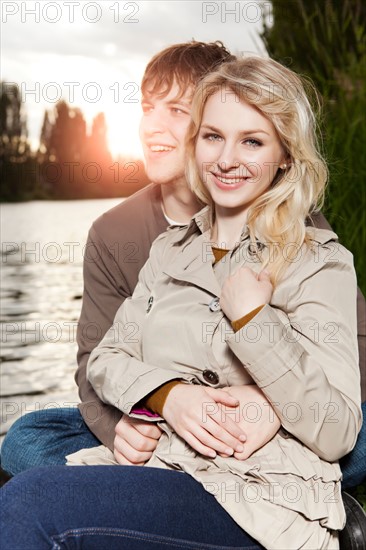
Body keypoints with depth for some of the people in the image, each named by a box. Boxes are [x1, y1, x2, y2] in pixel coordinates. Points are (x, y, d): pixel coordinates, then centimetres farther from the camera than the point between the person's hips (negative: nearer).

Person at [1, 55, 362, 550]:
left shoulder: (319, 263, -3)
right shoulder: (170, 250, 15)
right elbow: (105, 358, 11)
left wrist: (252, 319, -17)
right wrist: (167, 394, -9)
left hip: (264, 503, -5)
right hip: (157, 466, 5)